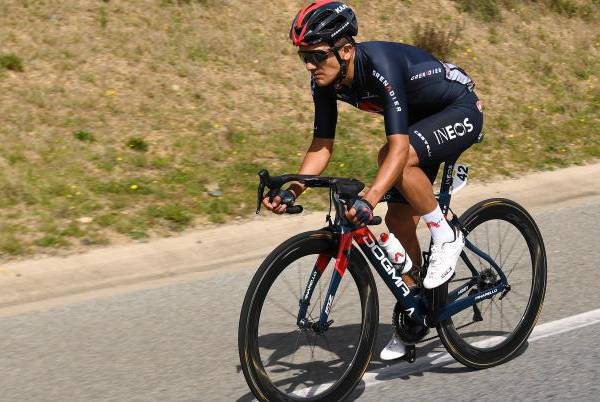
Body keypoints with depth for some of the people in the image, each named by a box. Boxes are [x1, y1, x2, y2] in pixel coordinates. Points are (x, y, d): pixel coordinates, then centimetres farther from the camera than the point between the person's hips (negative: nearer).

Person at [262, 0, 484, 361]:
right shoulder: (326, 80, -14)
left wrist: (369, 200, -55)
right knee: (398, 221, 2)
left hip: (460, 112, -8)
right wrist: (292, 191, -21)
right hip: (422, 122, 8)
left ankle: (446, 237, -13)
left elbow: (399, 145, -43)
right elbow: (323, 144, -7)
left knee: (394, 157, -36)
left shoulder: (381, 65, -36)